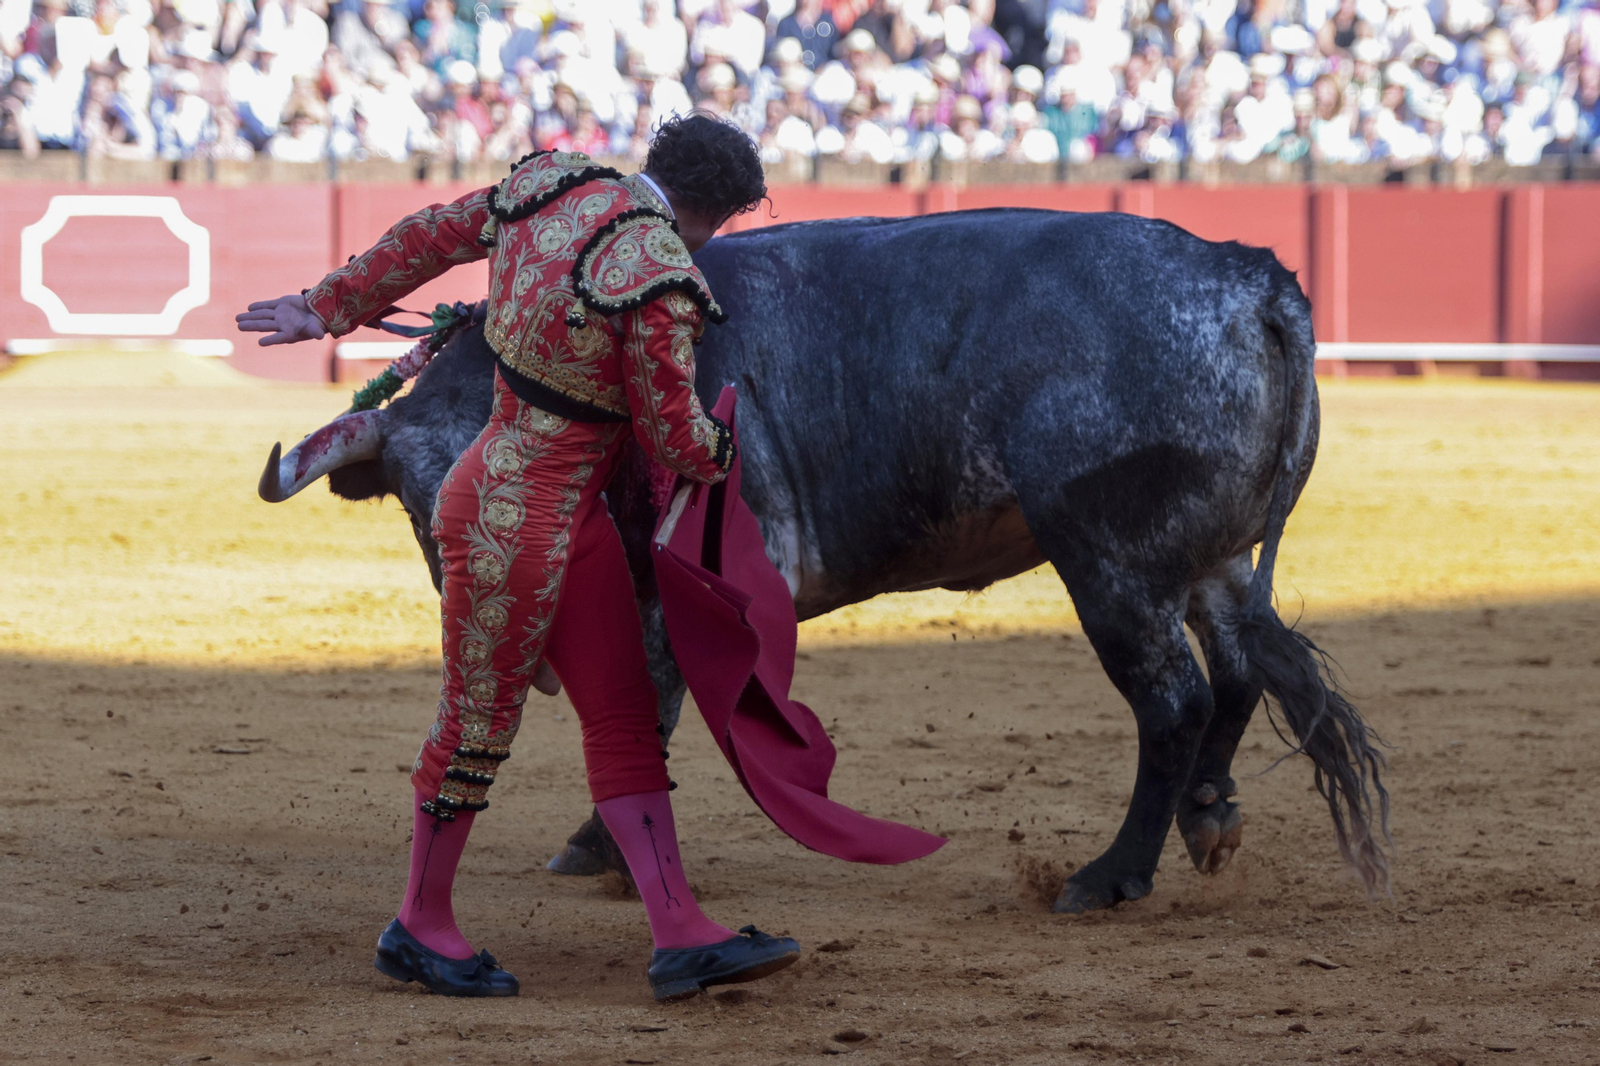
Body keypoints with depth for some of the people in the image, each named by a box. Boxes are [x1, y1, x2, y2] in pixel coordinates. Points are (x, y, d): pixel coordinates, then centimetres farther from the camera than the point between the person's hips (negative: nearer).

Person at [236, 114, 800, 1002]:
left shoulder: (550, 189, 1)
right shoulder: (657, 284, -23)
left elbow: (428, 237, 14)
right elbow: (672, 436, -12)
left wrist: (330, 307, 27)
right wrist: (723, 451, 12)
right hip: (510, 522, -10)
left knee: (623, 714, 8)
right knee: (479, 722, 5)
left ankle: (681, 933, 8)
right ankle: (420, 926, 21)